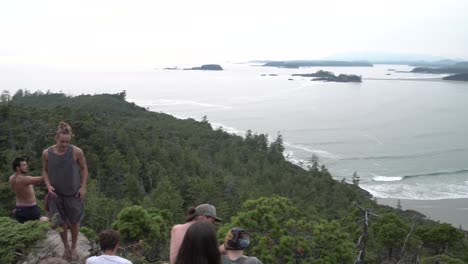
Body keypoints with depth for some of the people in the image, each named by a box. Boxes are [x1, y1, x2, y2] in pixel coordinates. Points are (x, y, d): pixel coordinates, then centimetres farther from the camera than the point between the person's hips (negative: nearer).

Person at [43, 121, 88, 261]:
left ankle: (74, 248, 35)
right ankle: (66, 247, 36)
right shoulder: (47, 153, -13)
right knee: (61, 223, 10)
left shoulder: (76, 152, -19)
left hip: (73, 193, -1)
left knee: (74, 222, 13)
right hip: (56, 194, 1)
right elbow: (45, 170, 2)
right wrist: (48, 185, -13)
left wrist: (83, 187, -8)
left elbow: (84, 168, -4)